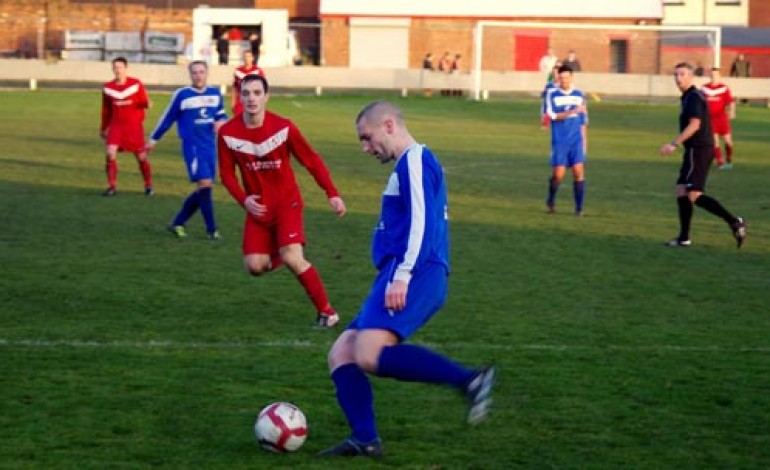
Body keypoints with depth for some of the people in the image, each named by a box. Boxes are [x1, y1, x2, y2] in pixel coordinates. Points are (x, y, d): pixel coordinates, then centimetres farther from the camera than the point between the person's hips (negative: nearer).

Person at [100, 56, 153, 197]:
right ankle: (112, 186, -6)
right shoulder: (108, 88, 3)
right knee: (110, 153, -16)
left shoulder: (136, 84, -6)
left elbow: (143, 101, -1)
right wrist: (103, 128, 18)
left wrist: (147, 104, -25)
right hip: (116, 125, 2)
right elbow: (106, 110, 13)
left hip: (134, 125, -2)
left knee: (141, 156, 4)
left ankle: (148, 185, 24)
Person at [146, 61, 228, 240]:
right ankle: (212, 229, -8)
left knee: (203, 190, 7)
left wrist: (221, 121, -5)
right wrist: (153, 139, 10)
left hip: (210, 147, 6)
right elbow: (168, 118, 4)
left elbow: (221, 115, 19)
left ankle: (177, 223, 22)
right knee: (205, 184, -16)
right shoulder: (182, 95, -5)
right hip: (192, 146, -6)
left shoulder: (215, 94, 7)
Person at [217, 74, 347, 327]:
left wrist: (332, 194, -15)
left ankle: (326, 311, -5)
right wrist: (243, 199, -17)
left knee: (292, 258, -20)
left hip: (286, 202, -3)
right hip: (257, 207, 3)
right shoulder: (227, 133, -11)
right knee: (254, 266, -7)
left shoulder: (283, 127, -16)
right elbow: (227, 173, 0)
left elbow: (311, 160, -8)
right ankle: (274, 255, 31)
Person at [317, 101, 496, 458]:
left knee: (369, 356, -28)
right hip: (400, 278, 11)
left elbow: (421, 221, -16)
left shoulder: (415, 159, -4)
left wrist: (402, 275, -22)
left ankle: (469, 380, -27)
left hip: (415, 277, -11)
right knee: (341, 355, 5)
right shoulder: (408, 165, 26)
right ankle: (365, 439, -7)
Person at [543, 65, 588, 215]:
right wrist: (573, 111, -22)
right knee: (558, 174, -4)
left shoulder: (579, 95, 8)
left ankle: (579, 208, -4)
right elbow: (553, 115, -13)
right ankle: (551, 201, 23)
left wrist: (584, 140, 12)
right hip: (559, 141, -2)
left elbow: (583, 121, 14)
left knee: (579, 171, -10)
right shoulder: (552, 94, -1)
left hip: (576, 140, 2)